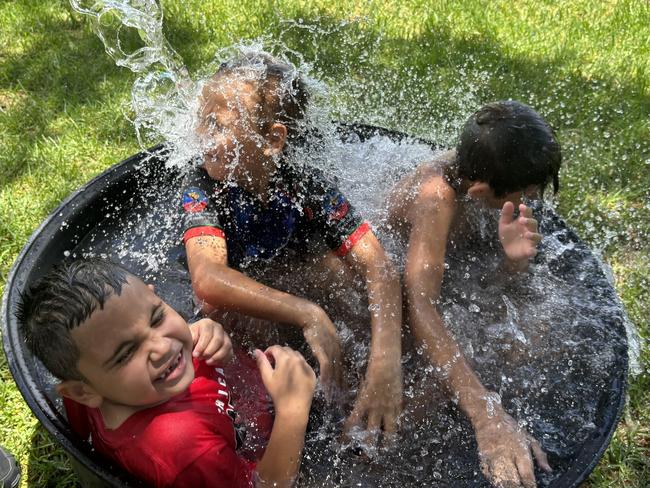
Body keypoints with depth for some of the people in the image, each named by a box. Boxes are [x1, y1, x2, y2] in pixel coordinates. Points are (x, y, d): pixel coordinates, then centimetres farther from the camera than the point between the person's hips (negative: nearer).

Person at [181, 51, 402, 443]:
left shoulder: (307, 186, -23)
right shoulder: (203, 189, -24)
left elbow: (379, 268, -32)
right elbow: (208, 280, -43)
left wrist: (386, 361, -48)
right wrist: (307, 314, -51)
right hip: (239, 320, -1)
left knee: (328, 256, -23)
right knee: (222, 304, -30)